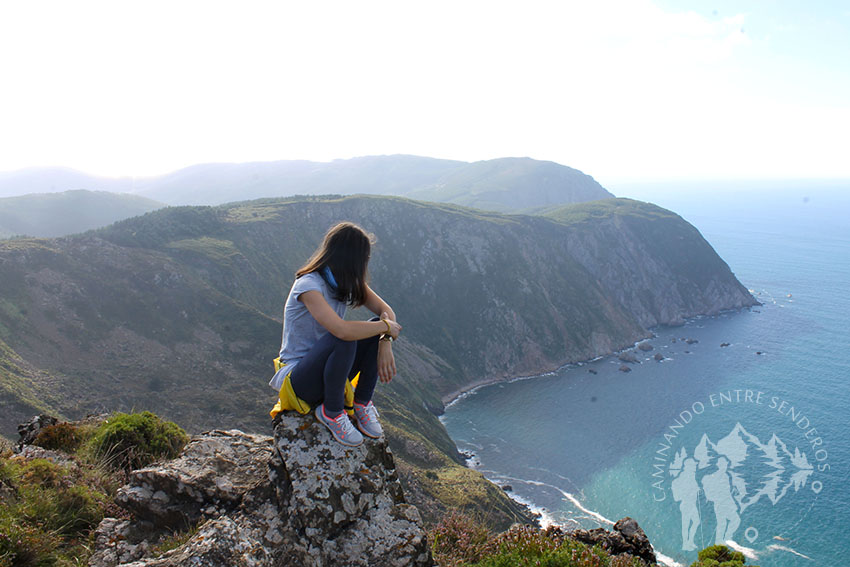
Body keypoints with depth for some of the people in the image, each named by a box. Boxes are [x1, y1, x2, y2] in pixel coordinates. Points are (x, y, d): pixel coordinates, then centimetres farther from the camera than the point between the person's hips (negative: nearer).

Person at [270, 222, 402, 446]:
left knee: (378, 327, -13)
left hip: (329, 371, 7)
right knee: (344, 341, -36)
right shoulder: (309, 286, -26)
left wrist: (385, 342, -22)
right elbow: (343, 330, -40)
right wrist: (386, 326, -25)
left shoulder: (348, 282, -1)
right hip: (299, 379, -7)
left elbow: (385, 310, -2)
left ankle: (362, 402, -2)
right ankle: (331, 412, -13)